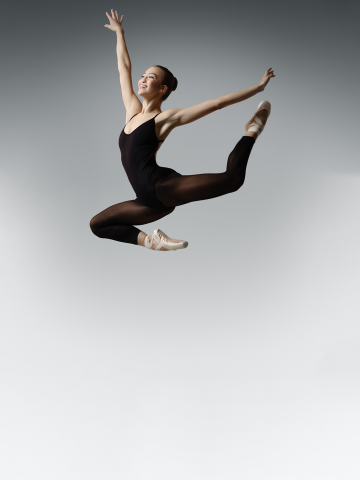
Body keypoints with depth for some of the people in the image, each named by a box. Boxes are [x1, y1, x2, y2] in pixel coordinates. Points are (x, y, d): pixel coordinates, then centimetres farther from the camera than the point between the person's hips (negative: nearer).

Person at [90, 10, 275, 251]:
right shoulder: (133, 110, 17)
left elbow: (216, 103, -1)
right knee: (97, 225, 13)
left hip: (163, 186, -6)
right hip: (150, 198, 6)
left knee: (232, 178, -27)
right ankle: (148, 239, 4)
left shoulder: (166, 117, 0)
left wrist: (258, 87, -1)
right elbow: (124, 66, 28)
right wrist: (119, 32, 36)